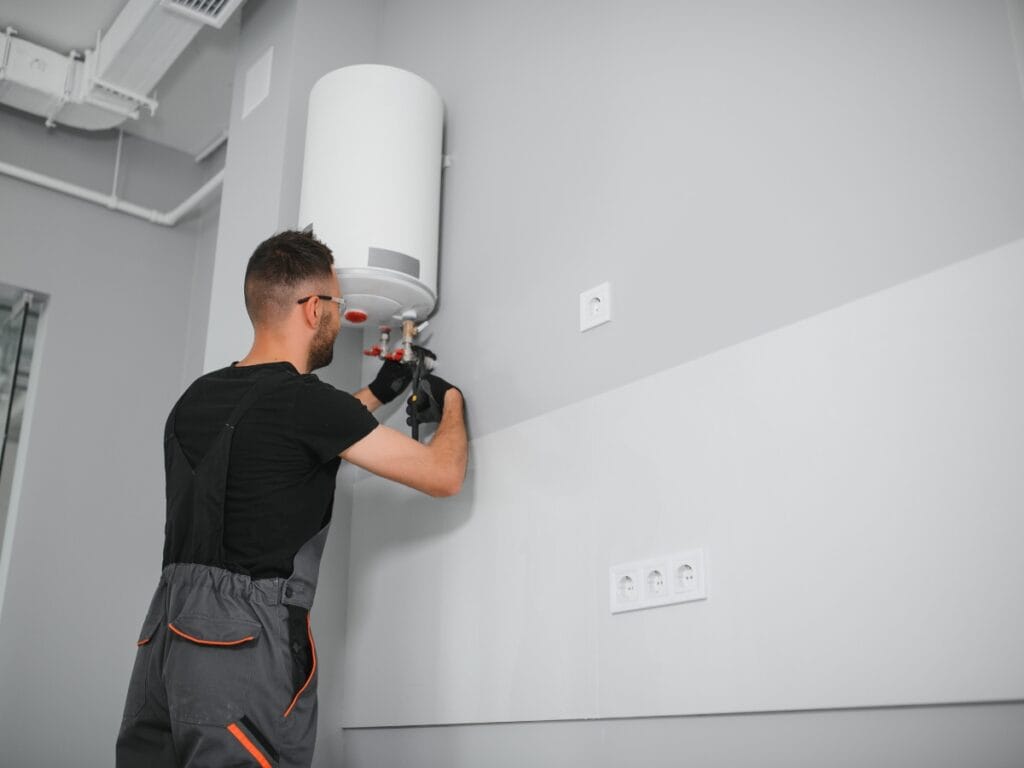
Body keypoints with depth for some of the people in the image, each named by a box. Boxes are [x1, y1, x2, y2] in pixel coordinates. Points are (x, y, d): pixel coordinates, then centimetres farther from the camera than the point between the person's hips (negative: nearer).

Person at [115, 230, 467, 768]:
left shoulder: (197, 397, 13)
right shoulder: (304, 400, -11)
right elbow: (444, 476, -5)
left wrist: (378, 393, 34)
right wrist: (450, 401, 15)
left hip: (164, 629, 8)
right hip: (246, 641, -8)